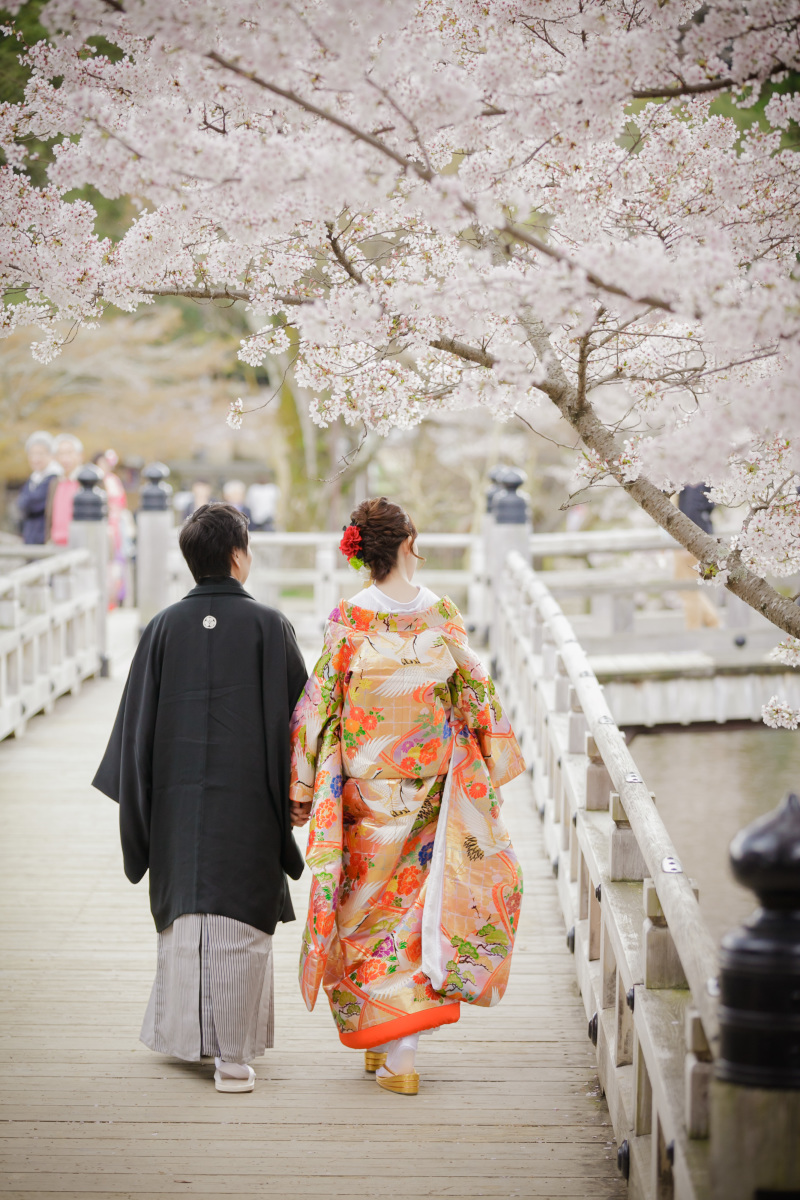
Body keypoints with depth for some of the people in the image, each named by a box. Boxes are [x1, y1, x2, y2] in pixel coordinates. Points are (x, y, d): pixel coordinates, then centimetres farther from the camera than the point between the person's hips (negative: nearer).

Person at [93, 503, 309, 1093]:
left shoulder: (164, 628, 0)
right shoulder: (269, 626, -6)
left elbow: (138, 722, 3)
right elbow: (300, 715, -3)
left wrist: (137, 805, 11)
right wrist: (295, 796, 7)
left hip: (178, 797, 3)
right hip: (248, 801, -3)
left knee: (182, 911, 16)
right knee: (239, 918, 0)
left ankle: (181, 1031, 26)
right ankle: (234, 1054, -2)